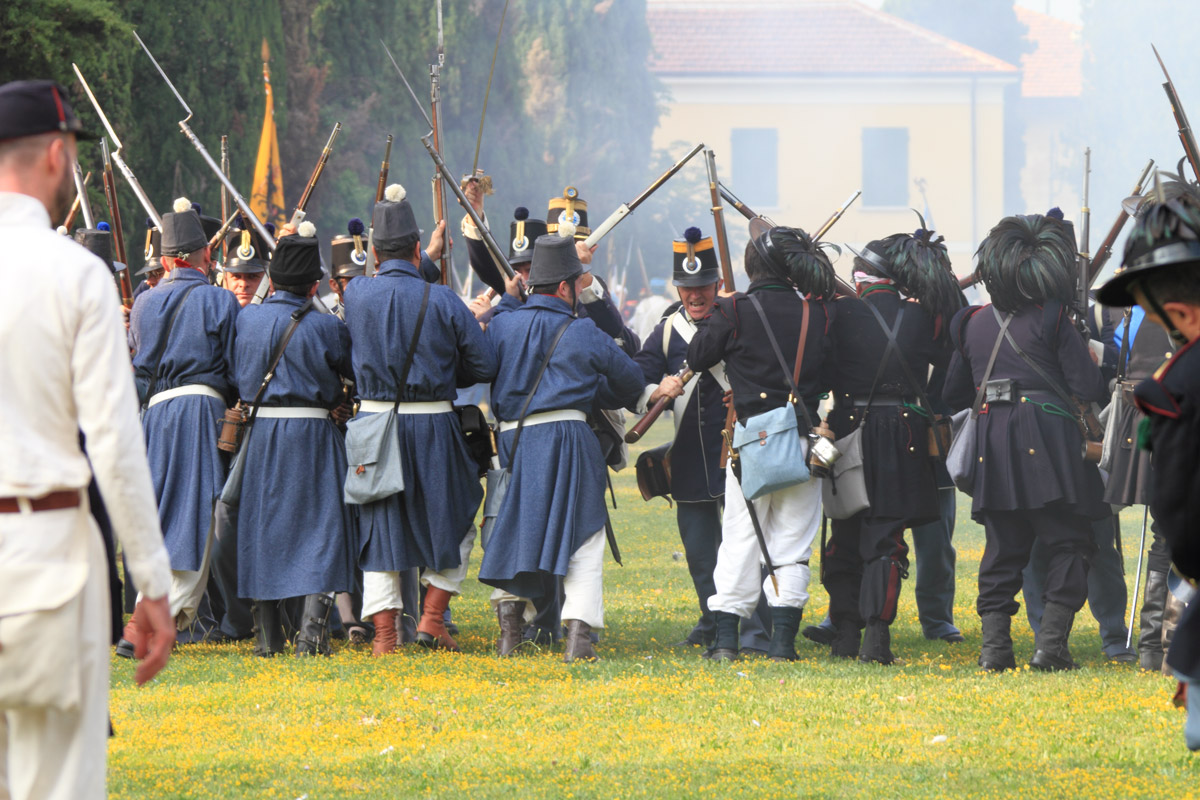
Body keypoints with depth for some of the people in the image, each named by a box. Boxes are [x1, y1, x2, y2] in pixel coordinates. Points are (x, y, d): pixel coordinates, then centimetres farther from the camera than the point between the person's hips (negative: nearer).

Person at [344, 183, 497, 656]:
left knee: (379, 527, 8)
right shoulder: (442, 301, -10)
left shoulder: (356, 295, -3)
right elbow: (485, 365, -5)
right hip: (433, 427, -2)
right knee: (453, 522, 17)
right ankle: (432, 617, 10)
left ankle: (384, 633, 2)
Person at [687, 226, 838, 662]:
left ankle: (725, 638, 2)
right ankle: (783, 640, 3)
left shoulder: (735, 311, -9)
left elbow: (697, 356, 2)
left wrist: (717, 315, 14)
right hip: (804, 442, 1)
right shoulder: (820, 313, -3)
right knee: (792, 543, 7)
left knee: (740, 537, 7)